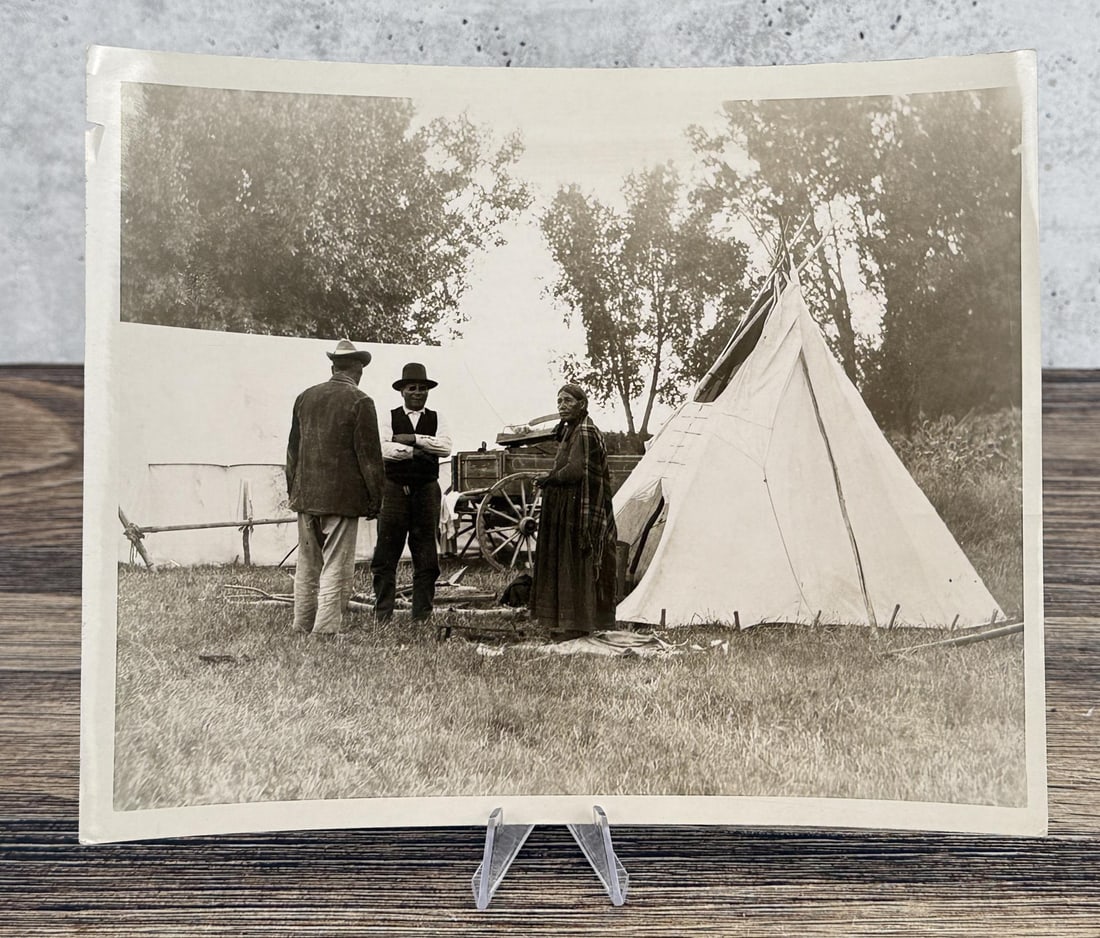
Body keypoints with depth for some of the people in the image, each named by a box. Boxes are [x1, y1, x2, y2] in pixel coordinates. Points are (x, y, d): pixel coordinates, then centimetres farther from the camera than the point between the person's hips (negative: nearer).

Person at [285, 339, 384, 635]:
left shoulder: (305, 397, 9)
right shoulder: (360, 402, -9)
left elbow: (293, 449, 15)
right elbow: (369, 455, -9)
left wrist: (293, 489, 22)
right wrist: (375, 499, -3)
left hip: (306, 497, 6)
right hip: (342, 498, -6)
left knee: (307, 567, 16)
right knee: (336, 569, -1)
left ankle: (302, 627, 25)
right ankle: (326, 631, -1)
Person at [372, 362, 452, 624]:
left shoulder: (436, 419, 11)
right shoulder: (390, 417, 5)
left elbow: (446, 447, -7)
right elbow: (382, 448, -12)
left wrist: (414, 439, -12)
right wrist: (417, 452, -14)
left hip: (427, 491, 2)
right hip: (395, 491, -2)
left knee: (426, 556, 5)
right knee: (386, 554, -1)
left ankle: (422, 614, 14)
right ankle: (383, 612, 8)